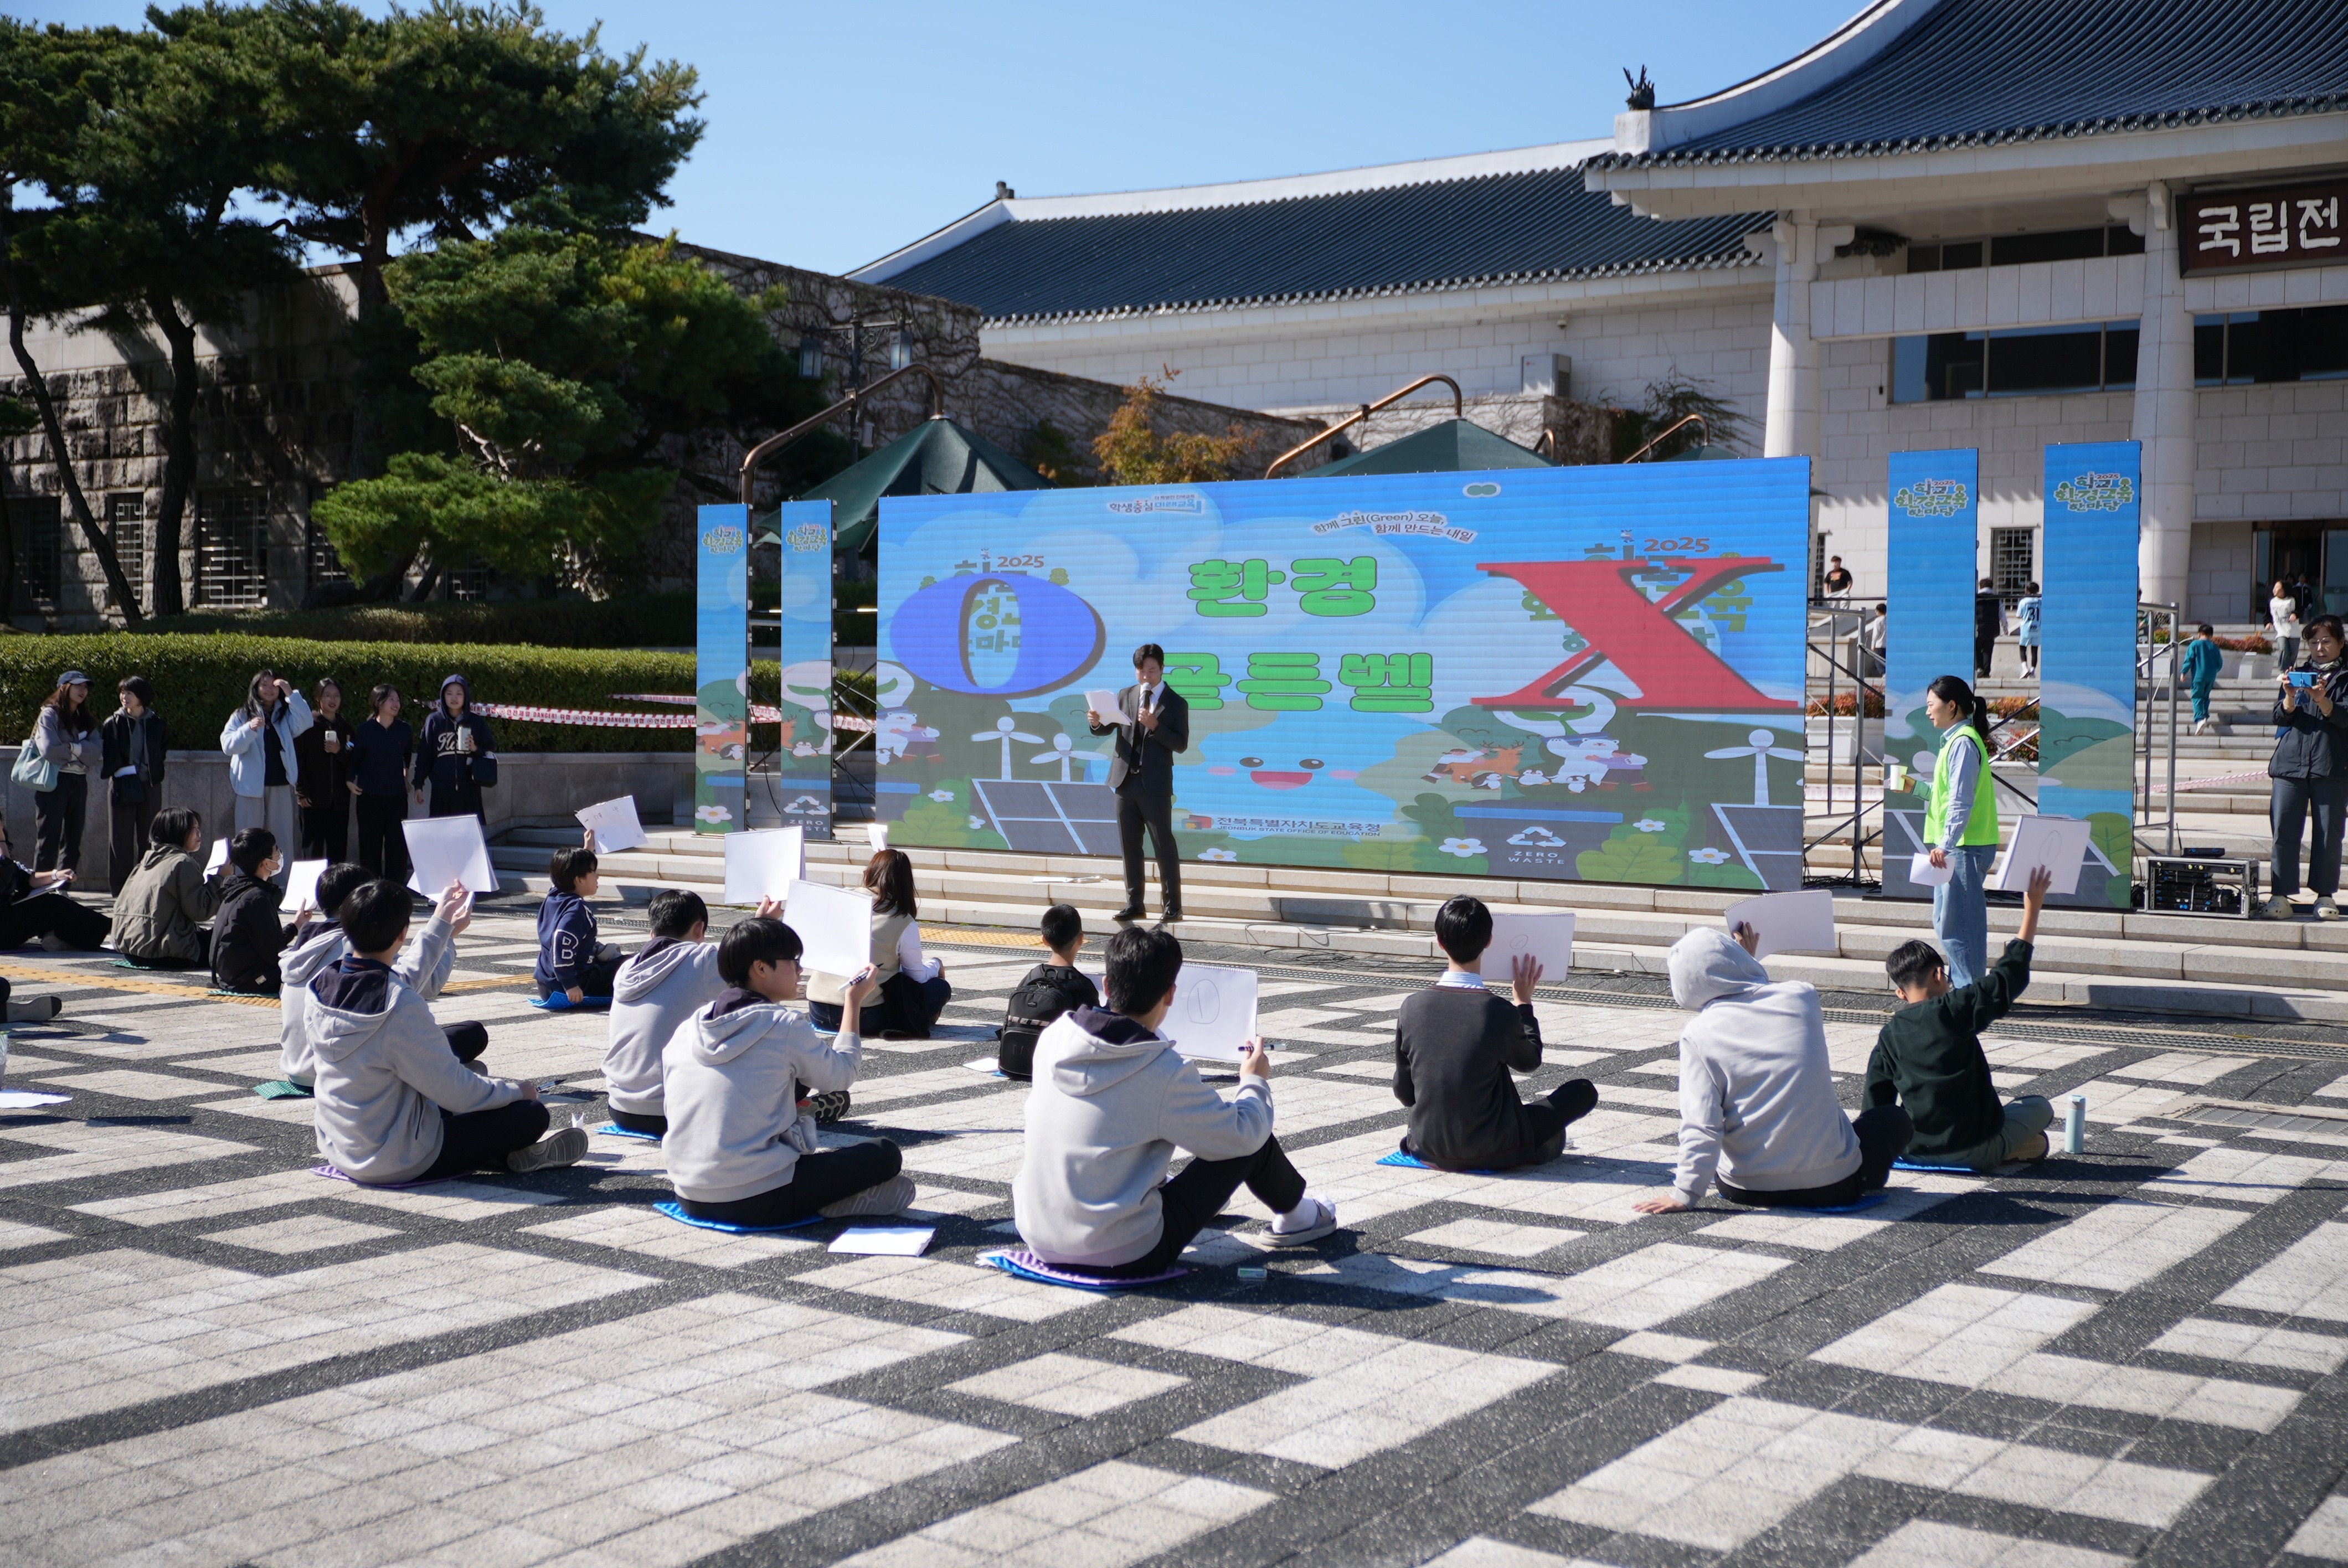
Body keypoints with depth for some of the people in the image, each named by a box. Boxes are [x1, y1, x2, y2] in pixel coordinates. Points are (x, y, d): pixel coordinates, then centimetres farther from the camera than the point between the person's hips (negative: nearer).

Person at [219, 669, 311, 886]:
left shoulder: (285, 715, 9)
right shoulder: (241, 716, 3)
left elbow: (305, 724, -11)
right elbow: (228, 746, -9)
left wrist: (291, 694, -17)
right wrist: (249, 729, -25)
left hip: (281, 785, 2)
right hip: (252, 785, -2)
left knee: (282, 836, 5)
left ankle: (284, 885, 9)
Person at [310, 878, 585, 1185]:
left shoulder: (322, 986, -6)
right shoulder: (402, 1009, -29)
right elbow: (456, 1091, -22)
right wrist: (515, 1091, -3)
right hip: (394, 1164, -9)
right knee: (532, 1114, -2)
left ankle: (502, 1150, 27)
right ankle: (518, 1155, 27)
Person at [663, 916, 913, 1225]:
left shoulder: (685, 1030, 7)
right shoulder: (786, 1027, -10)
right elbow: (842, 1073, 4)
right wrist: (853, 1002, 15)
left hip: (691, 1200, 6)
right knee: (885, 1155, 8)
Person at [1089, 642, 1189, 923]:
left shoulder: (1176, 704, -1)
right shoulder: (1125, 696, 11)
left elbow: (1181, 744, -7)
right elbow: (1107, 729, 9)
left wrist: (1156, 726, -20)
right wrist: (1097, 722, -13)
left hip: (1155, 785, -4)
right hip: (1125, 781, 4)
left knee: (1165, 846, -2)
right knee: (1130, 846, 8)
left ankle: (1173, 906, 3)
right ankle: (1134, 904, 15)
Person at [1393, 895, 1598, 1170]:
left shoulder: (1412, 1006, -9)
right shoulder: (1501, 1014, -20)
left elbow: (1404, 1093, 0)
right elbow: (1529, 1061, 3)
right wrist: (1524, 1001, 15)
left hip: (1428, 1148, 5)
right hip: (1490, 1152, -5)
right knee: (1584, 1090, 9)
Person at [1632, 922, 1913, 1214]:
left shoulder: (1699, 1034, -10)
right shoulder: (1802, 995, -6)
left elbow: (1700, 1127, -16)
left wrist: (1684, 1195, -11)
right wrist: (1748, 965, 26)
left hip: (1747, 1189, 0)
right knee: (1895, 1118, 27)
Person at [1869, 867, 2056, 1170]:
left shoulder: (1888, 1037, 0)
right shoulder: (1955, 1010, -13)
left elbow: (1875, 1109, 1)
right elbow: (2009, 976, -5)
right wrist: (2032, 910, 1)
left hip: (1918, 1151, 4)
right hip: (1977, 1152, -4)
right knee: (2039, 1106, 21)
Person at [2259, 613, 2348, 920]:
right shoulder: (2296, 674, 16)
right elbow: (2280, 717, 9)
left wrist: (2322, 700, -22)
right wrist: (2289, 699, -12)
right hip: (2291, 762, 2)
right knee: (2284, 831, -5)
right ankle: (2281, 897, -4)